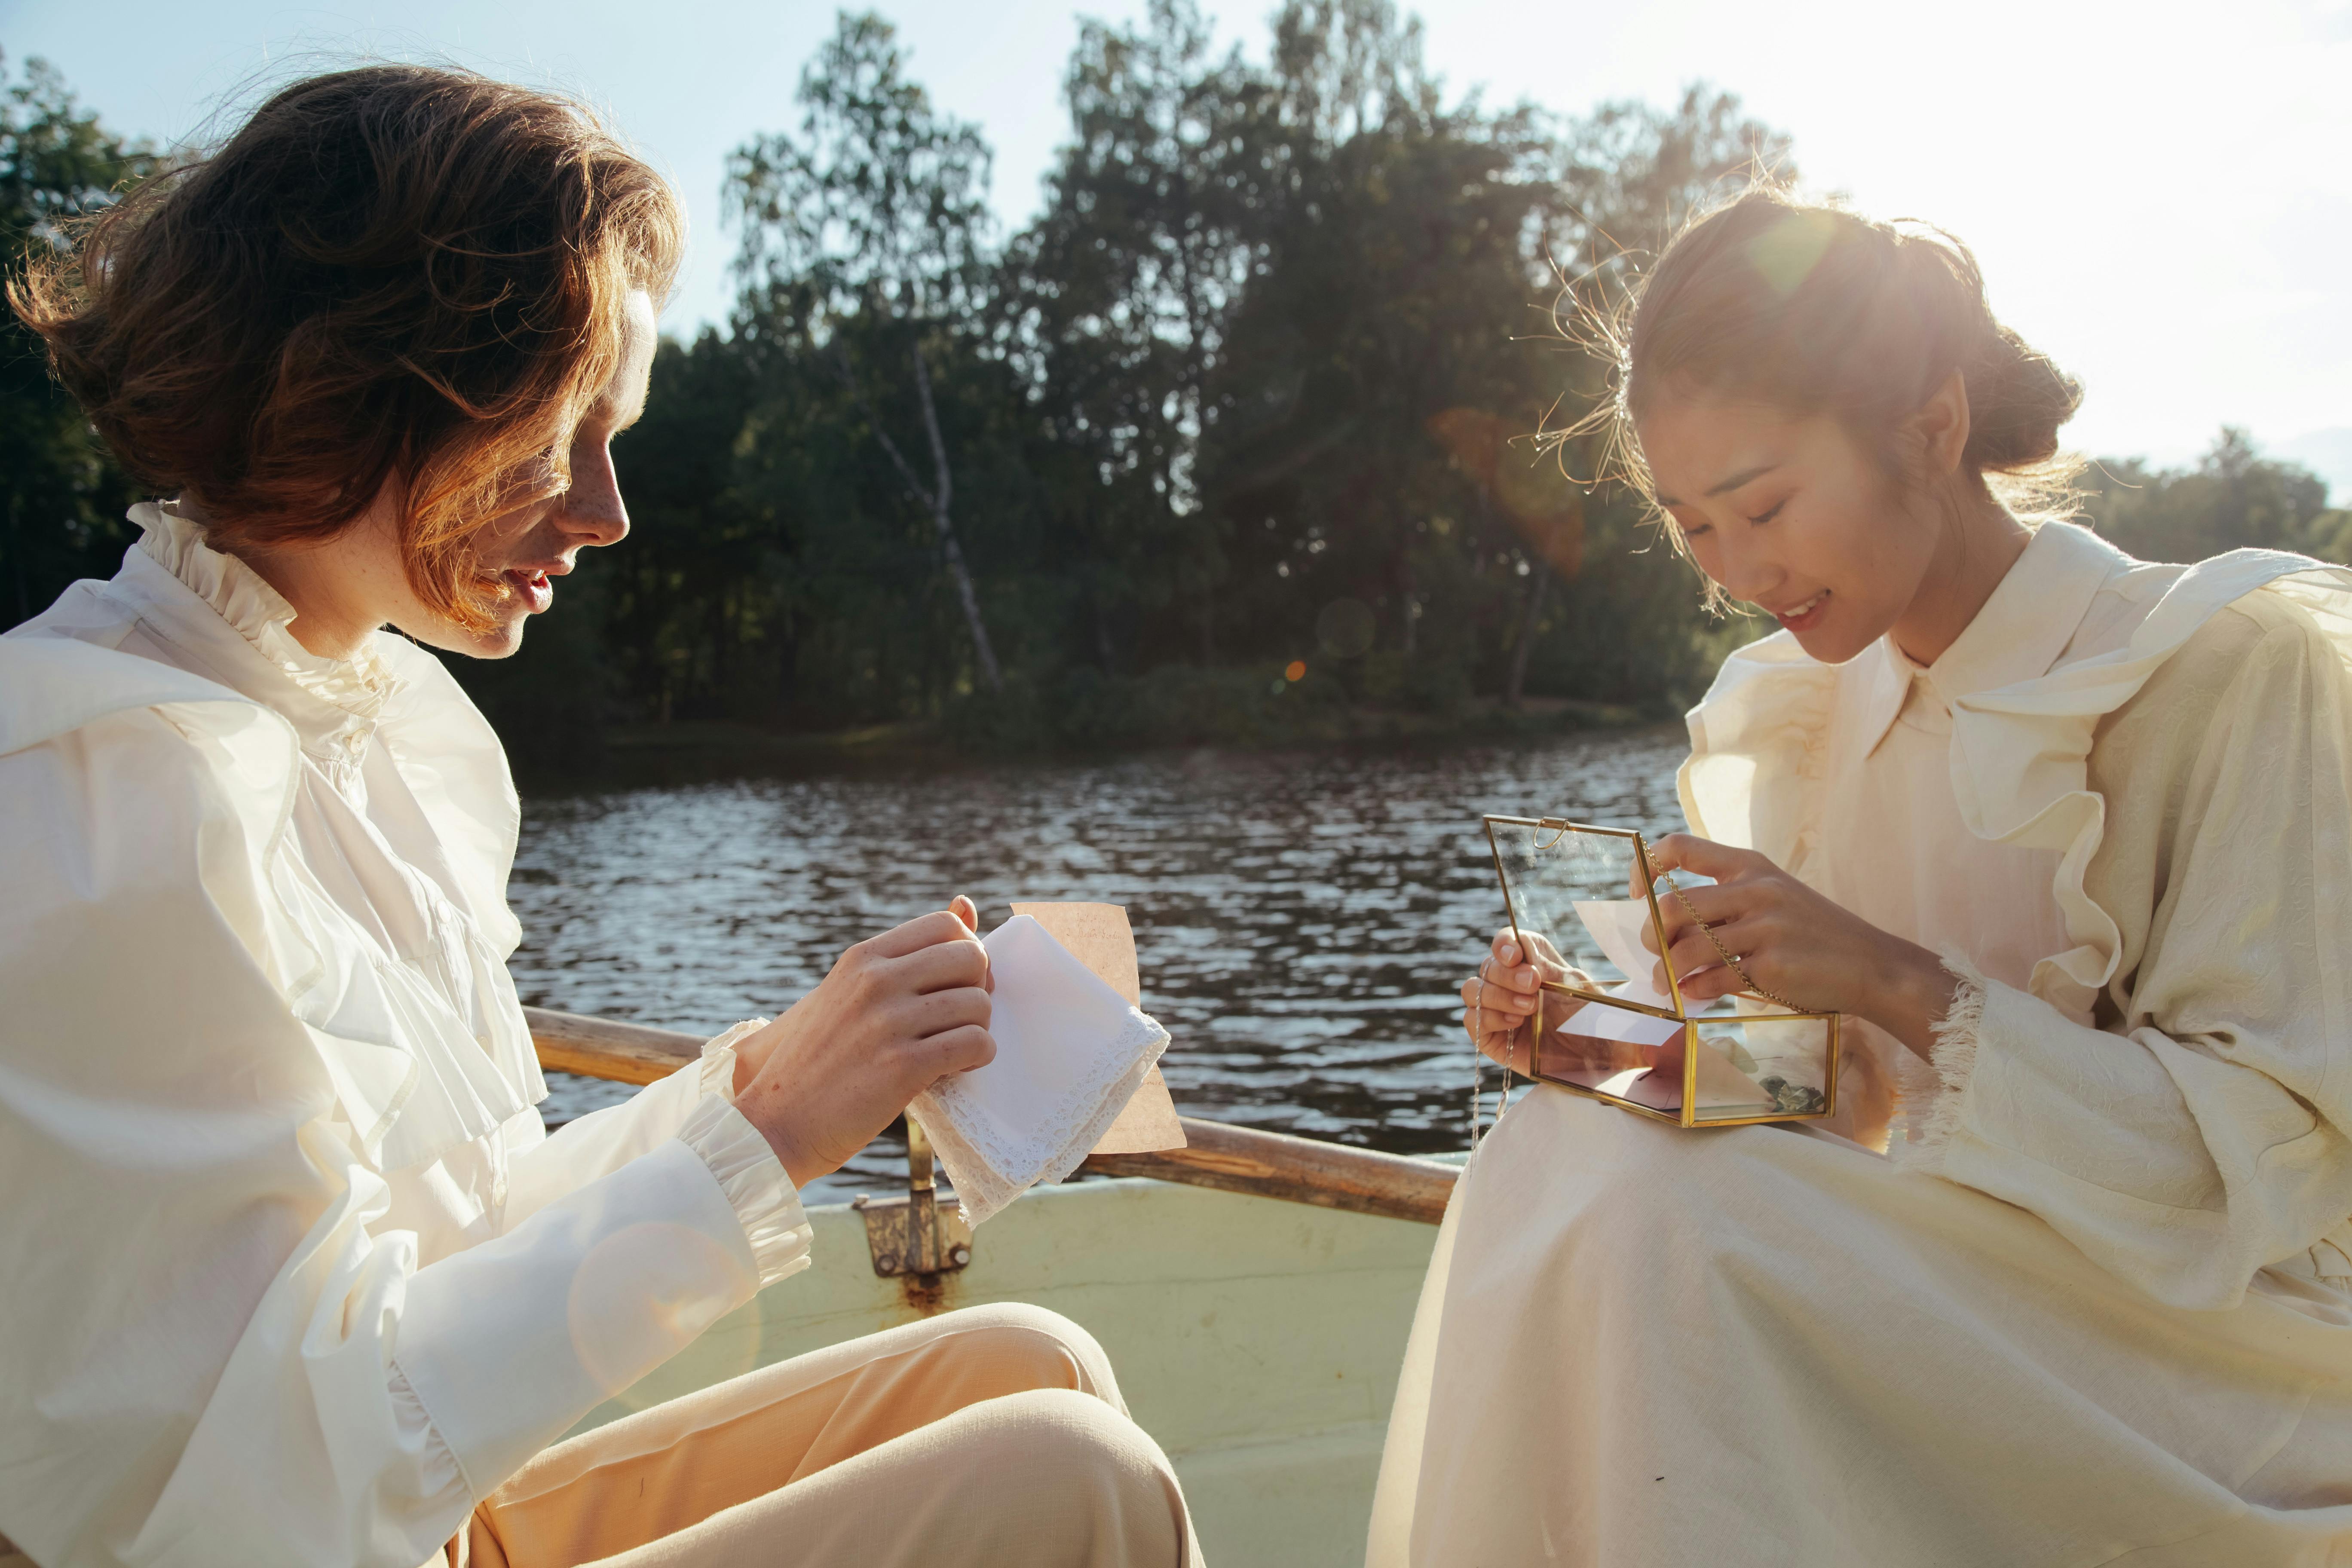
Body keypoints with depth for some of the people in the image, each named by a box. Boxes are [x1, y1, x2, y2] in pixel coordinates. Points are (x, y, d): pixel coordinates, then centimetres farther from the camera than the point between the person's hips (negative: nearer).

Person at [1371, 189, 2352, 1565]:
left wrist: (1899, 983, -27)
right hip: (1958, 1293, 6)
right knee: (1558, 1153, -19)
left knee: (1653, 1208, -27)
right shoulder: (1810, 711, 6)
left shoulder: (2240, 667, -12)